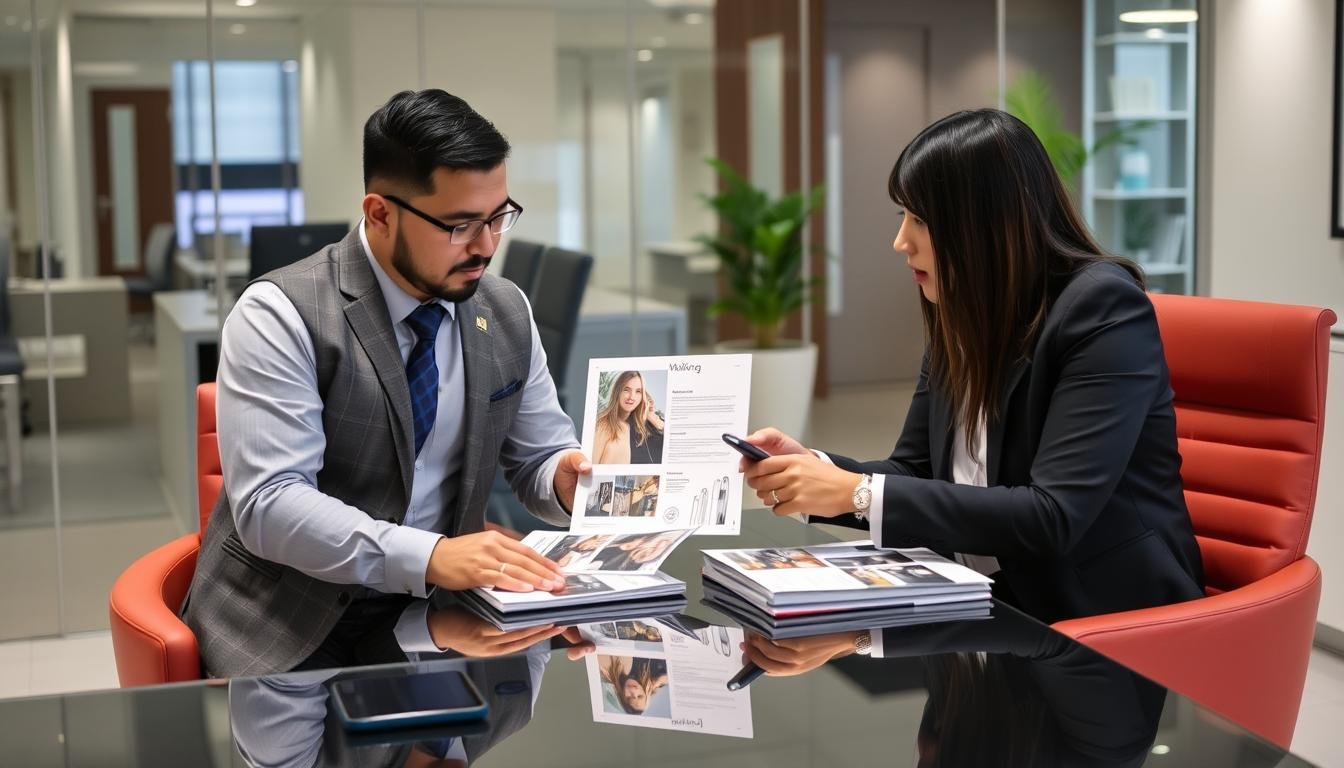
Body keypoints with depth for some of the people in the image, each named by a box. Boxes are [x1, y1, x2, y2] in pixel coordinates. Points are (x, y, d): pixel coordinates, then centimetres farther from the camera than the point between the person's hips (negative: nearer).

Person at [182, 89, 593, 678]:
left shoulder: (507, 312, 4)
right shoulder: (281, 315, -14)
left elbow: (540, 459, 13)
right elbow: (269, 503, -22)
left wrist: (567, 478, -12)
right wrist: (429, 555, -35)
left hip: (436, 607, 5)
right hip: (290, 629, -5)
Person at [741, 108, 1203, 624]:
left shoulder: (1104, 309, -18)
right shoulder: (959, 317, 4)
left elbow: (1053, 516, -26)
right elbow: (915, 473, 11)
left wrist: (860, 494, -26)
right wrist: (813, 467, -9)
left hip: (1109, 621, -6)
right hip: (995, 605, 6)